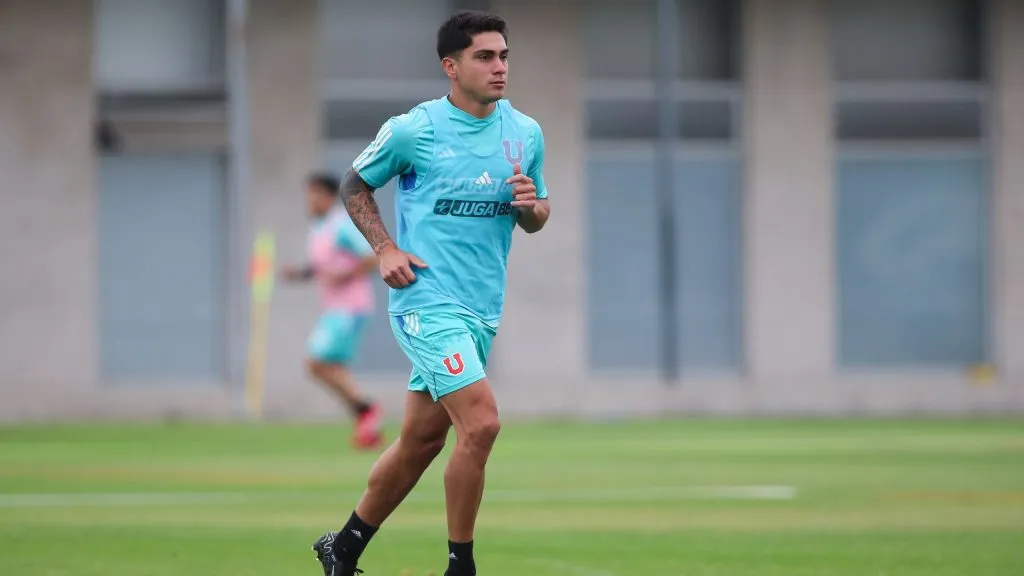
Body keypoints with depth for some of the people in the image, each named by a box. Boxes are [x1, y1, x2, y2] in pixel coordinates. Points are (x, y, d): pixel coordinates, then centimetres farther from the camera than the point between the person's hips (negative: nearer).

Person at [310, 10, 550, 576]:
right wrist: (385, 248, -6)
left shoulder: (526, 133, 7)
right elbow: (354, 186, 7)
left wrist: (531, 206, -6)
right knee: (481, 423, -19)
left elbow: (536, 218, 17)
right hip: (427, 298, -6)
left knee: (420, 440, 12)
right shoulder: (412, 129, -7)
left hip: (482, 307, 6)